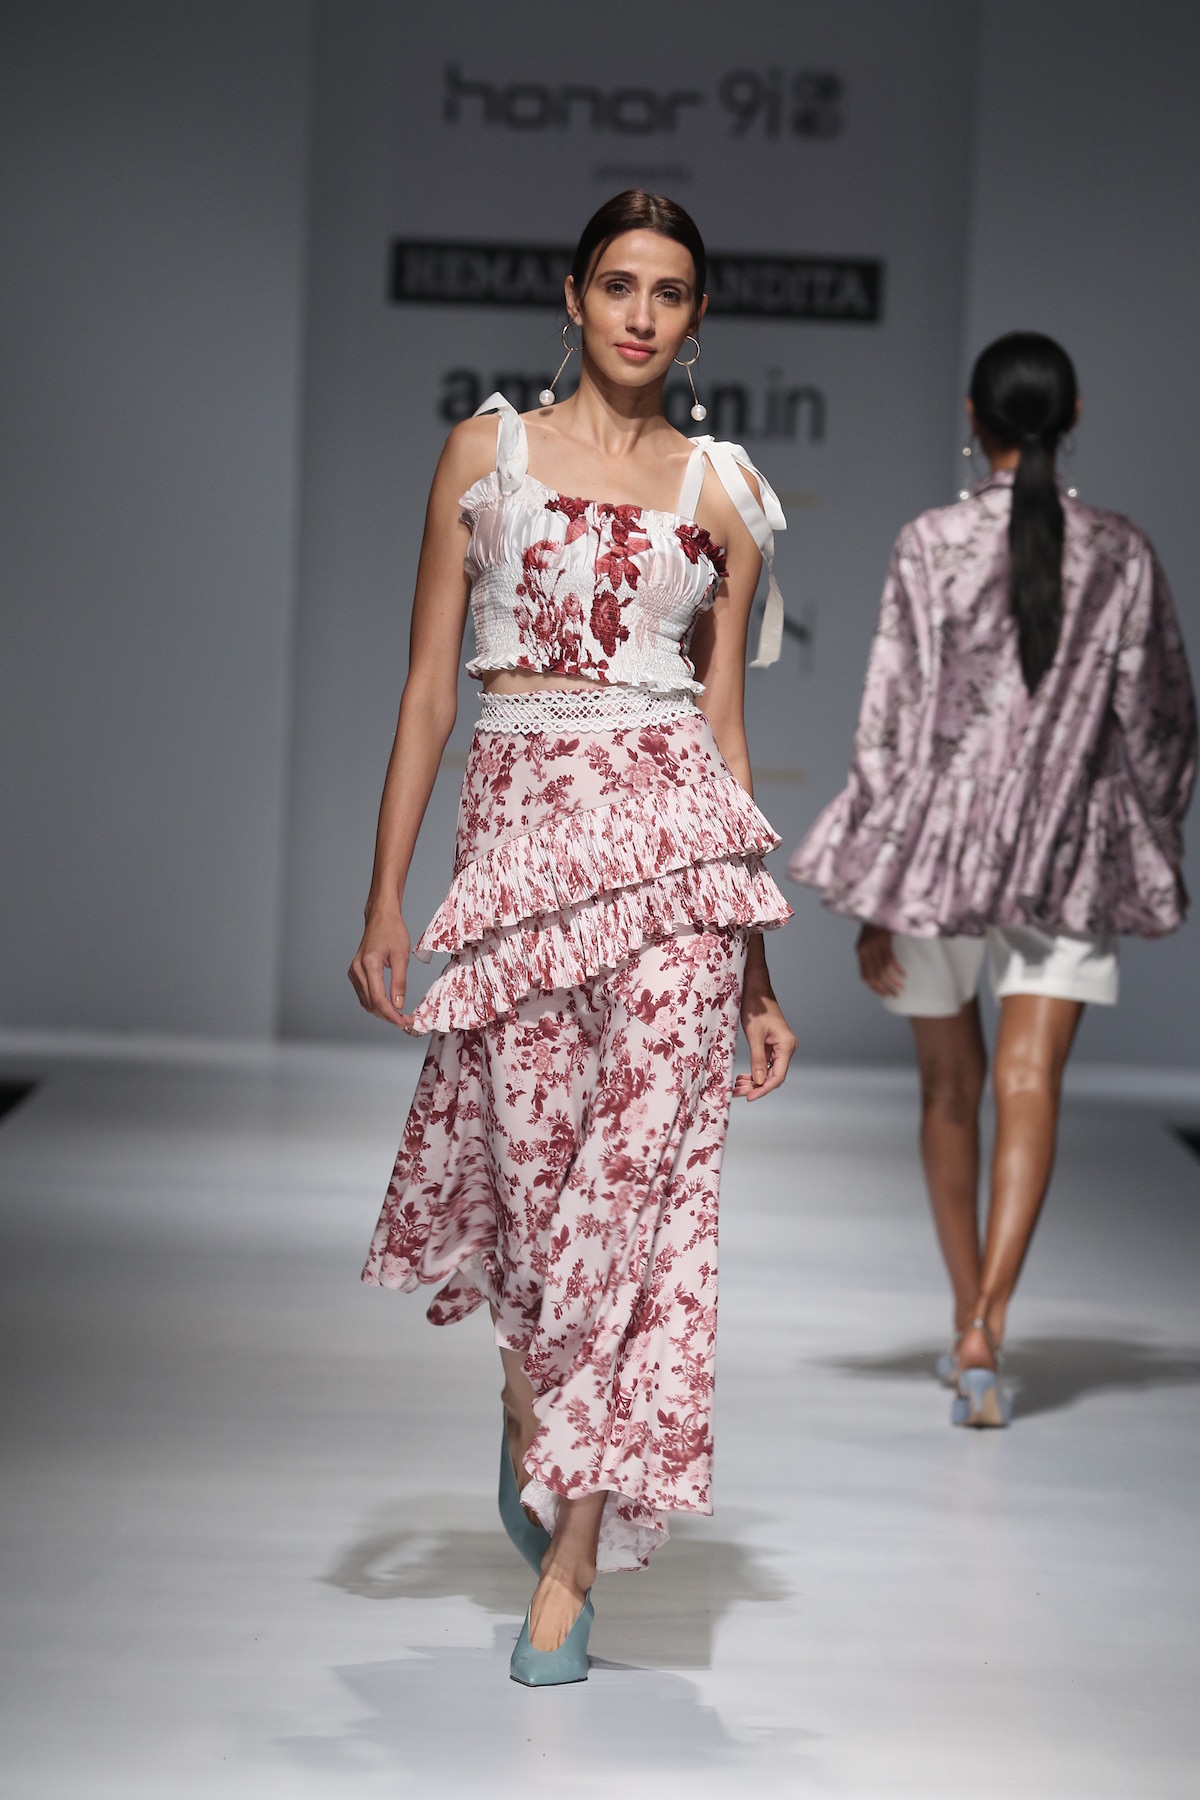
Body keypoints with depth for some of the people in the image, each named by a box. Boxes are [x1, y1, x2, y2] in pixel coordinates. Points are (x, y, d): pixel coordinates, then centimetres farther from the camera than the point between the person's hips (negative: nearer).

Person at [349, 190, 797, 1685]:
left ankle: (571, 1558, -2)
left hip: (672, 831, 0)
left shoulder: (721, 488, 11)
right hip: (519, 822, 0)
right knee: (533, 1163, 0)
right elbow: (428, 686, 8)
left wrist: (758, 970, 9)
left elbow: (725, 725, 12)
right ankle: (528, 1394, 36)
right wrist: (384, 896, 1)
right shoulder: (487, 450, 9)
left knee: (638, 1176, -7)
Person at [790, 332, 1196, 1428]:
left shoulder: (932, 545, -7)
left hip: (941, 833, 0)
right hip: (1070, 849, 0)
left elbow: (894, 721, -8)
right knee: (1029, 1087, -5)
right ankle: (986, 1328, -21)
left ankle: (968, 1319, 29)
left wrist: (874, 900, -3)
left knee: (950, 1086, 16)